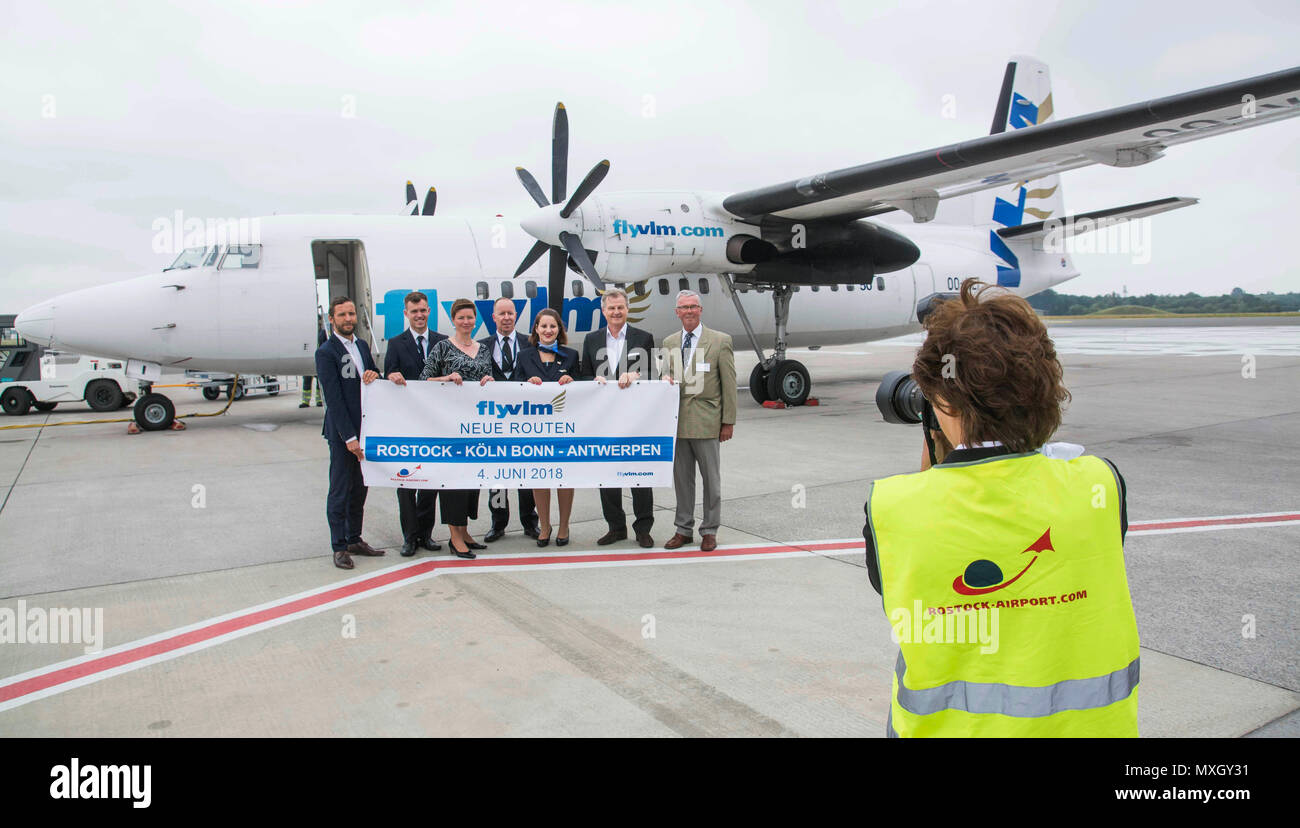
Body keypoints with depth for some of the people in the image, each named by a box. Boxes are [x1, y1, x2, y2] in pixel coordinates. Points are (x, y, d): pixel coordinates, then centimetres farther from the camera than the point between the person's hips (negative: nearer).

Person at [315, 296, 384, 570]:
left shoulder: (362, 345, 12)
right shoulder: (326, 352, -9)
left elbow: (375, 381, 19)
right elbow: (334, 399, -14)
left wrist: (374, 375, -6)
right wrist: (349, 437, -18)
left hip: (365, 429, 7)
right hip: (342, 433, -7)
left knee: (359, 489, 12)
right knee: (340, 491, 1)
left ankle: (354, 539, 24)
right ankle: (339, 547, 10)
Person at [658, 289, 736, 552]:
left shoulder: (720, 341, -2)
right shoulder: (669, 342, 11)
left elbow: (729, 384, -3)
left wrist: (728, 421, -6)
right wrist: (665, 377, -5)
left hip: (706, 422, -4)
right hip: (677, 420, 4)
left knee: (711, 478, 4)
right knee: (681, 478, 10)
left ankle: (709, 531, 15)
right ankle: (683, 529, 21)